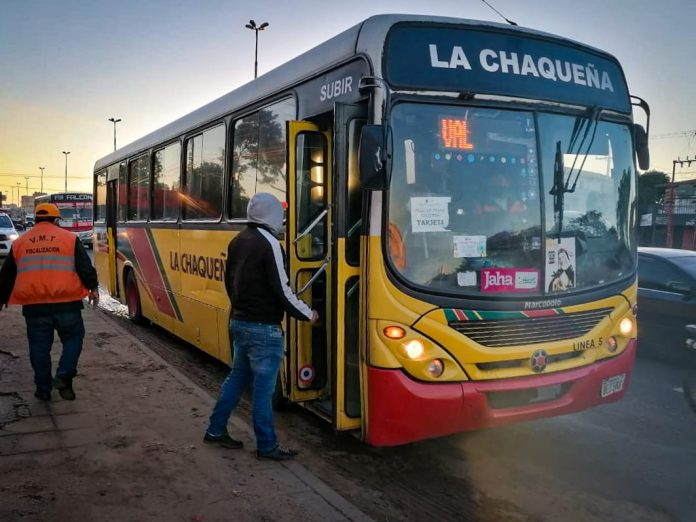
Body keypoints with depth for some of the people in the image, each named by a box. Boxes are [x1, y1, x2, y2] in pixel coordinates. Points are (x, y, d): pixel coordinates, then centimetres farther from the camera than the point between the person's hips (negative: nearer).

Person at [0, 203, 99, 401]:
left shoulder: (19, 243, 13)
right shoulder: (69, 238, 3)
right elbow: (85, 267, -3)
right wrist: (93, 287, 5)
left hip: (34, 305, 3)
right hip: (66, 303, -2)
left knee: (39, 347, 12)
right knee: (73, 338, 14)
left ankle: (43, 388, 18)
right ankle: (63, 377, -2)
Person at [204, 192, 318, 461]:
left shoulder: (238, 240, 8)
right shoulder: (269, 243, -18)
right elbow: (281, 291, -19)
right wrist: (308, 314, -6)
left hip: (239, 322, 9)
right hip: (263, 328, -8)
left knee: (237, 376, 21)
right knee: (263, 388, 1)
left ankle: (216, 430, 29)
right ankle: (267, 446, 13)